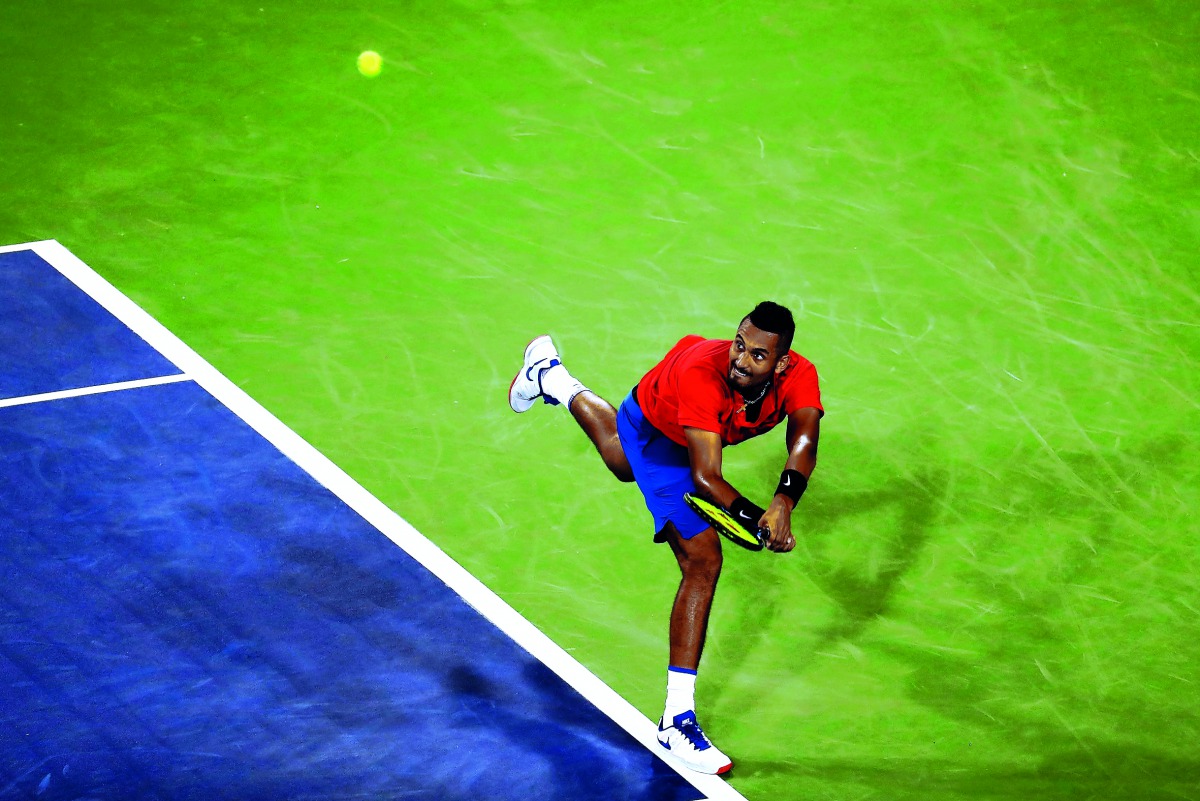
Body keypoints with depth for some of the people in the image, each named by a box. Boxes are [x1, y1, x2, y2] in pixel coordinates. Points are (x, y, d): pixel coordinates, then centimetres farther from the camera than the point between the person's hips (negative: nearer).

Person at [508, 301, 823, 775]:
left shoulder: (799, 376, -34)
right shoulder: (702, 374, -46)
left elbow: (804, 441, -48)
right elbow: (705, 478, -48)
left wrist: (784, 502, -66)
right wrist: (758, 522, -59)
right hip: (654, 433, -6)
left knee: (625, 464, 41)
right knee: (703, 559, -21)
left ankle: (553, 379, 70)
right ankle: (677, 718, -19)